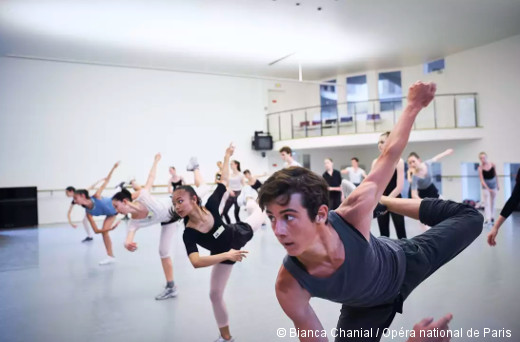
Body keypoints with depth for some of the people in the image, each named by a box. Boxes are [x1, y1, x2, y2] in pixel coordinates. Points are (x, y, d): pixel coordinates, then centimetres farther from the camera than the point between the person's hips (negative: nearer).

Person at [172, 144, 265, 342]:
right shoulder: (189, 234, -37)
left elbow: (223, 181, -19)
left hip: (239, 234, 1)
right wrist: (226, 255, -58)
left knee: (258, 216, 27)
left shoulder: (210, 207, -34)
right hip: (223, 255, 0)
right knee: (215, 294, 2)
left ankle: (248, 197, 65)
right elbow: (196, 262, -51)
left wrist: (227, 157, -17)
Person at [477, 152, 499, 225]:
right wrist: (488, 188, -29)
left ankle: (492, 217, 24)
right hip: (486, 186, -3)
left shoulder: (492, 165, -9)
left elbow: (495, 175, 5)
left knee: (493, 202, 12)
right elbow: (482, 180, -20)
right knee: (486, 202, -8)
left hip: (493, 184, 3)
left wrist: (497, 184, 10)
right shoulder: (480, 168, -17)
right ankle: (487, 218, -12)